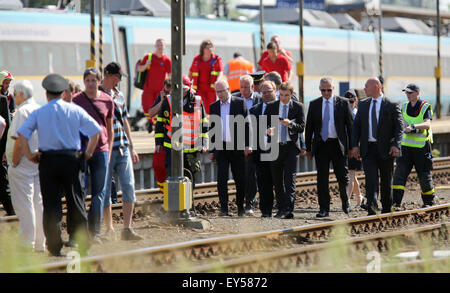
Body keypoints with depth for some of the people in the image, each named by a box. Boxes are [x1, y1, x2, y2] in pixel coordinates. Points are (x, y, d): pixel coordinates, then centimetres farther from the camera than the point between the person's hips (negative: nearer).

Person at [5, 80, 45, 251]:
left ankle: (27, 244, -5)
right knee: (38, 203, 11)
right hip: (40, 164, 8)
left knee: (24, 205, -5)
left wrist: (14, 163, -13)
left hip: (23, 165, -8)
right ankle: (40, 243, 15)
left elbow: (19, 140, -20)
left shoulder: (22, 111, -13)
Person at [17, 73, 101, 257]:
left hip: (47, 159, -1)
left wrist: (29, 155, -2)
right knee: (75, 201, 8)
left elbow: (22, 133, -9)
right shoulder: (75, 110, 4)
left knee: (51, 203, 3)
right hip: (71, 158, 1)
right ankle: (83, 245, 10)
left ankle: (54, 246, 2)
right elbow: (95, 130, 1)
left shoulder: (38, 113, 2)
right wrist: (88, 152, 7)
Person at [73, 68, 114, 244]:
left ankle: (95, 232, 6)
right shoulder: (77, 100, 1)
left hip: (101, 150, 2)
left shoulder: (107, 101, 7)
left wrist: (109, 150, 11)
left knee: (99, 192, 1)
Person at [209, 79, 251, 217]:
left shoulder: (240, 103, 2)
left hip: (237, 147, -2)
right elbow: (212, 128, 14)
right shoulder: (214, 106, 11)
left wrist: (247, 145, -7)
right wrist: (211, 150, 11)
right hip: (221, 147, 2)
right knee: (221, 178, -7)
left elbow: (246, 124, 0)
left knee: (240, 179, 4)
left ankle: (240, 208, 17)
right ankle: (224, 209, -6)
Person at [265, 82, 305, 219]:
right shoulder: (271, 106, 8)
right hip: (275, 146, 3)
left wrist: (290, 123, -20)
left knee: (290, 179, -11)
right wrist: (268, 130, -13)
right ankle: (281, 209, 17)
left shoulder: (298, 107, 3)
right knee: (277, 180, 6)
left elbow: (301, 127, -1)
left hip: (291, 147, -3)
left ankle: (289, 210, -17)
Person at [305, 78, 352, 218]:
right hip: (321, 145, 1)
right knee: (322, 178, 1)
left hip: (338, 145, -1)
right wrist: (308, 148, 5)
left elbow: (350, 125, 3)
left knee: (342, 177, 2)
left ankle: (345, 203, 25)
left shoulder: (343, 103, 2)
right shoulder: (314, 105, 7)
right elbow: (309, 127, 9)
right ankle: (324, 209, 6)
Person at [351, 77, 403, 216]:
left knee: (386, 181, 8)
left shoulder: (392, 106, -2)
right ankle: (372, 208, -21)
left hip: (385, 149, -2)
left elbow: (399, 127, -5)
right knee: (370, 178, -12)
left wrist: (396, 145, -18)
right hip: (368, 149, 2)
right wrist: (354, 145, 0)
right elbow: (356, 125, 11)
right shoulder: (363, 105, 11)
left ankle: (386, 210, 21)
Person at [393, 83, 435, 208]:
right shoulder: (404, 107, 9)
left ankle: (429, 202, 23)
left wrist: (413, 126, -35)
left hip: (421, 146, -4)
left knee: (424, 175, 6)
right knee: (399, 173, -9)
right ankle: (396, 202, -13)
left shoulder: (426, 107, -6)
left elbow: (427, 124, -21)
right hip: (406, 145, 4)